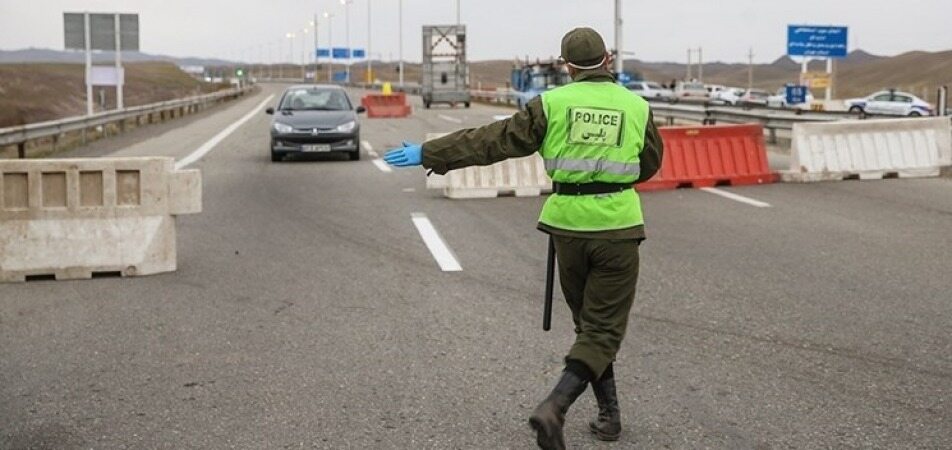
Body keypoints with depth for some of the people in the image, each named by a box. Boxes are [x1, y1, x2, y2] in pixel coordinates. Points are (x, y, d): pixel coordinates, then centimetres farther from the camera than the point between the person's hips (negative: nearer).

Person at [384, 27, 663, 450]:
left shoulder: (552, 103, -2)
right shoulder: (637, 107, 1)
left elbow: (491, 141, -3)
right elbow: (650, 164, 16)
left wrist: (428, 153, 3)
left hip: (568, 225, 1)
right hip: (617, 228, -1)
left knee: (588, 322, 19)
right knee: (604, 330, 2)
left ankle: (609, 414, 24)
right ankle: (553, 408, -16)